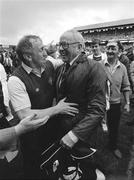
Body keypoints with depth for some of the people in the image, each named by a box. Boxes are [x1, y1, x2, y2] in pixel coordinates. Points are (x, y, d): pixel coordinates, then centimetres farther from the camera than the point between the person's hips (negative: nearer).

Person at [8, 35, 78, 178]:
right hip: (32, 135, -5)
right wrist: (57, 109, -23)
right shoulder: (16, 80, -25)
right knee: (35, 170, 21)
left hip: (53, 126, 5)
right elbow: (25, 115, -28)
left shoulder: (49, 65, -8)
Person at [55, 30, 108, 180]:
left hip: (83, 135, -5)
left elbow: (97, 109, -23)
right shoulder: (61, 68, 5)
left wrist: (75, 134, -27)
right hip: (63, 131, 6)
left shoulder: (94, 68, -18)